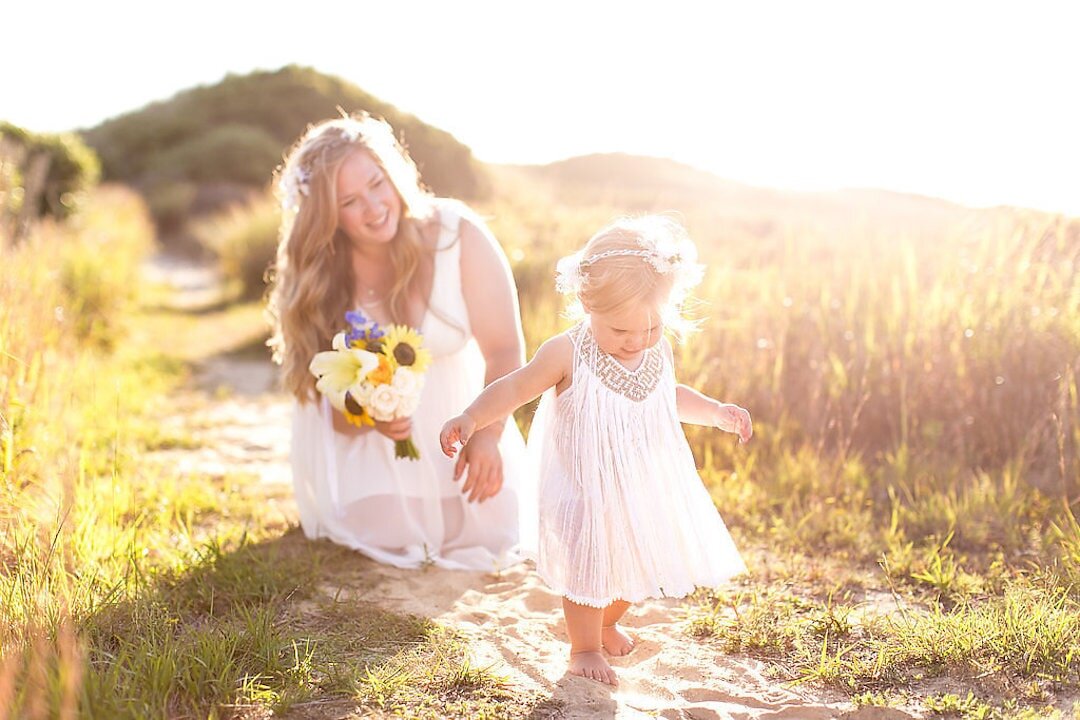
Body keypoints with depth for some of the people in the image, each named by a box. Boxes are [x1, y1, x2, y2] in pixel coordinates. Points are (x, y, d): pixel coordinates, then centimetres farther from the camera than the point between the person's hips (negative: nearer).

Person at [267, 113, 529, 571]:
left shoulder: (456, 234, -21)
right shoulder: (318, 273, -14)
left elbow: (504, 349, -19)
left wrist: (487, 434, -33)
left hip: (453, 412, 0)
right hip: (365, 431, 1)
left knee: (488, 527, -11)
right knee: (387, 534, -13)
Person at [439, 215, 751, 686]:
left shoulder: (659, 353, -6)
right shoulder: (567, 354, -23)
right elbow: (515, 388, -16)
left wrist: (717, 412, 6)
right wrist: (471, 418, -29)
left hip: (644, 488, 5)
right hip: (584, 493, -5)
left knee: (634, 565, 20)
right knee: (587, 569, 7)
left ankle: (607, 623, 51)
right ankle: (584, 647, 33)